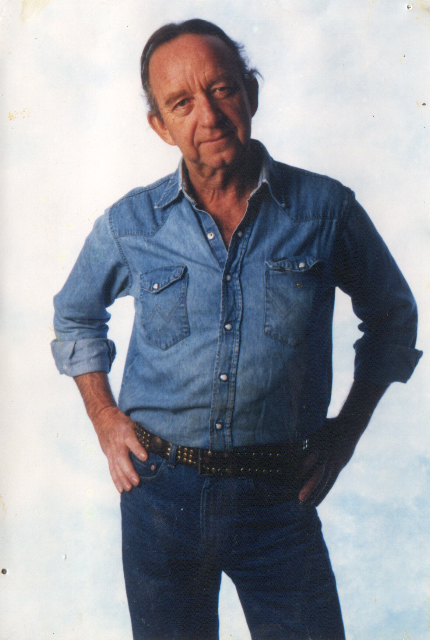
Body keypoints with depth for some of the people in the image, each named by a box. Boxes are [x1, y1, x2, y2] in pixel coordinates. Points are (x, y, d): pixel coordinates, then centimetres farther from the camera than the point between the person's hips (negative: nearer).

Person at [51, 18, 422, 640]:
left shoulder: (326, 209, -4)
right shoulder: (128, 224, -2)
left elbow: (392, 315, 11)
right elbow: (75, 316, 17)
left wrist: (349, 426, 4)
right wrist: (105, 417, 6)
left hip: (279, 496, -1)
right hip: (161, 490, 1)